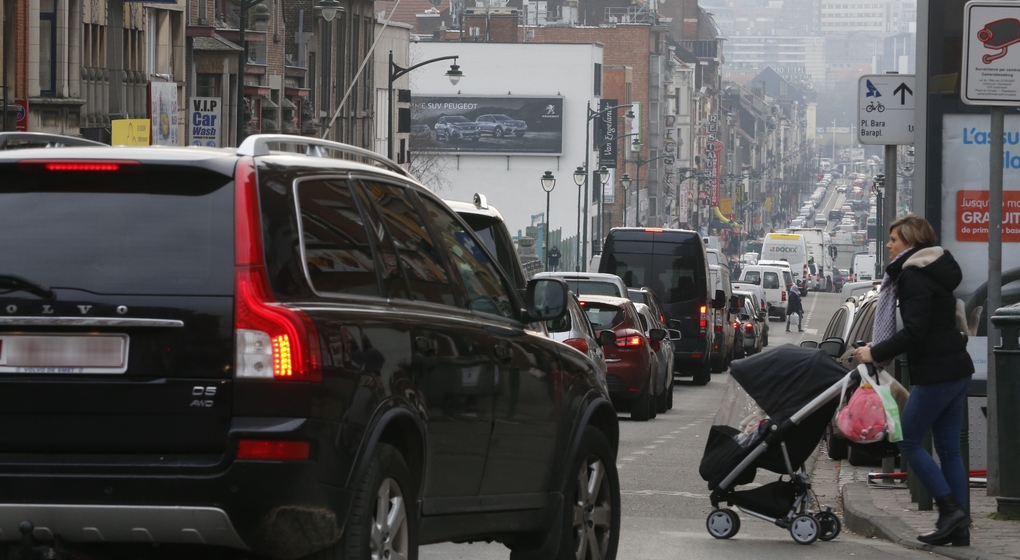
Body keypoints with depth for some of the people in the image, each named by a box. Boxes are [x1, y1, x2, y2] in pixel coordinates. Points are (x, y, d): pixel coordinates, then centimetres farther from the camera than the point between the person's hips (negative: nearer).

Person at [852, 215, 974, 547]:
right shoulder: (935, 271, 17)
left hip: (935, 374, -10)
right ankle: (958, 528, 8)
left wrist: (876, 352, -14)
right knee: (948, 449, 9)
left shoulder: (912, 277, -14)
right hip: (957, 370, 10)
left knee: (909, 442, -1)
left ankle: (949, 508, -7)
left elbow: (914, 331, -22)